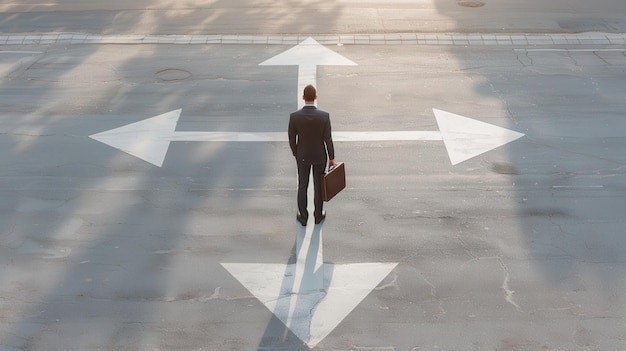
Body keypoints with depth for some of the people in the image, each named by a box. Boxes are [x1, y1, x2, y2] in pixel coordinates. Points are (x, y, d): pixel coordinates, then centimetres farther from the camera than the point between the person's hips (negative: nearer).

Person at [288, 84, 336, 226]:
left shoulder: (294, 116, -20)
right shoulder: (324, 116, -23)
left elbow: (292, 139, -9)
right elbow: (328, 139, -15)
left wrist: (296, 154, 9)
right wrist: (331, 158, -1)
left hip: (303, 156, 1)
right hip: (320, 155, 0)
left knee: (302, 186, 17)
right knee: (319, 185, 17)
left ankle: (303, 217, 28)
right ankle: (318, 215, 32)